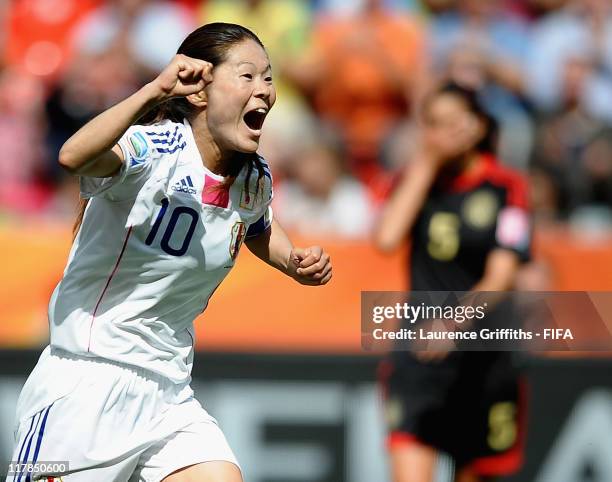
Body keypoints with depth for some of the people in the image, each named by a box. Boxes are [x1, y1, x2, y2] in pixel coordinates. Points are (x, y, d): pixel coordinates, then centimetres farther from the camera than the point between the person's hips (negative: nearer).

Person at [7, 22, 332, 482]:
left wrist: (294, 262, 10)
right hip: (87, 385, -6)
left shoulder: (255, 180, 5)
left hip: (170, 394, 6)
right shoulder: (156, 149, -17)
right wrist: (155, 90, -48)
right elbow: (74, 157, -39)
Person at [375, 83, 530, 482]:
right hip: (418, 353, 2)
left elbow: (501, 277, -12)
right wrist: (424, 164, -6)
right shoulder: (418, 179, 8)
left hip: (482, 353, -1)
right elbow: (387, 237, -11)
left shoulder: (506, 187, -4)